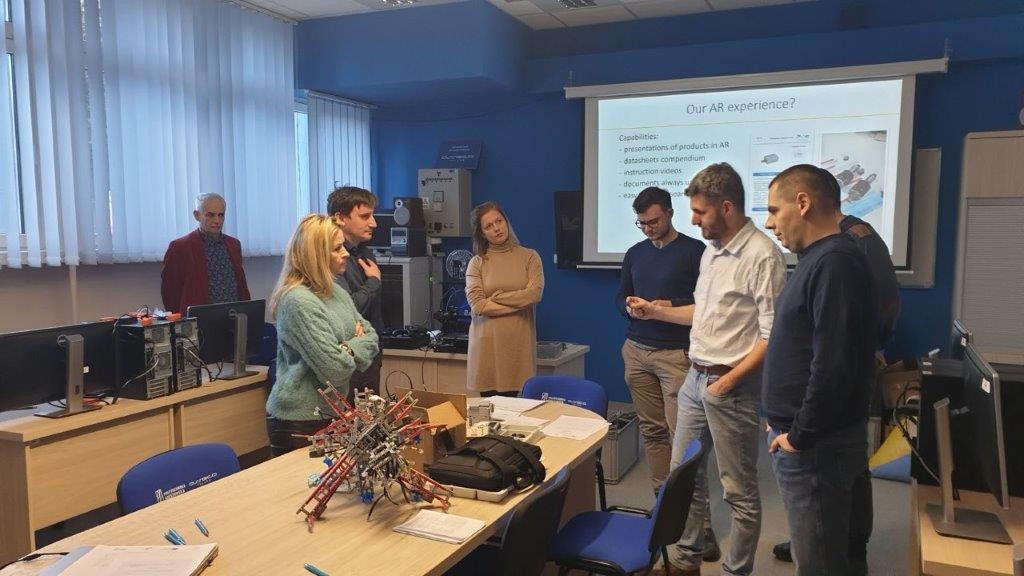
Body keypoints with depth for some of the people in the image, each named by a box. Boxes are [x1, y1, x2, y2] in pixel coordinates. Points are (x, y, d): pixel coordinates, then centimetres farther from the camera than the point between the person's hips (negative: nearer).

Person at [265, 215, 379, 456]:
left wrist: (349, 348, -10)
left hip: (331, 415, 8)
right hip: (299, 423, -8)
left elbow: (371, 336, 10)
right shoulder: (298, 302, -20)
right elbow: (335, 369, -23)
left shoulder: (336, 292, 8)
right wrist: (357, 345, -4)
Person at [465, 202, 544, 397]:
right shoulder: (477, 263, 4)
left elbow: (535, 294, -7)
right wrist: (518, 303, -6)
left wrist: (497, 297, -5)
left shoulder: (529, 257, 7)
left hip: (519, 342, 0)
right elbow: (477, 306, -7)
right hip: (487, 342, 0)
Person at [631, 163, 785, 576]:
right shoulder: (711, 251, 10)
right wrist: (656, 312, 12)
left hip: (731, 386, -9)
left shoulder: (762, 256, -17)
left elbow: (772, 335, -19)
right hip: (695, 377, 9)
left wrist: (728, 381, -19)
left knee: (739, 491, 6)